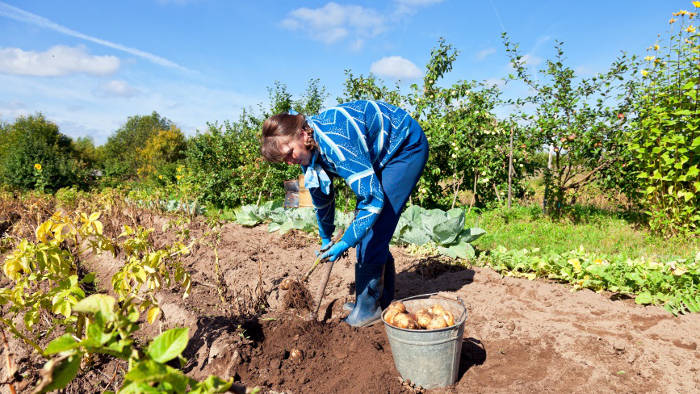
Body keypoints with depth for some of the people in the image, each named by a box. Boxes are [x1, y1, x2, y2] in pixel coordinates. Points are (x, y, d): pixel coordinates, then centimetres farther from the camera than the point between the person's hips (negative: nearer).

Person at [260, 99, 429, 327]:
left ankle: (369, 308, 2)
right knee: (365, 228, 7)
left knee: (374, 231, -12)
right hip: (379, 156, 9)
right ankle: (384, 299, 22)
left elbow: (374, 198, -36)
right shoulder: (308, 149, -8)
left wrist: (344, 244, -29)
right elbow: (321, 196, 8)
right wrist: (326, 239, 17)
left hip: (407, 148, -9)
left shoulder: (336, 143, -38)